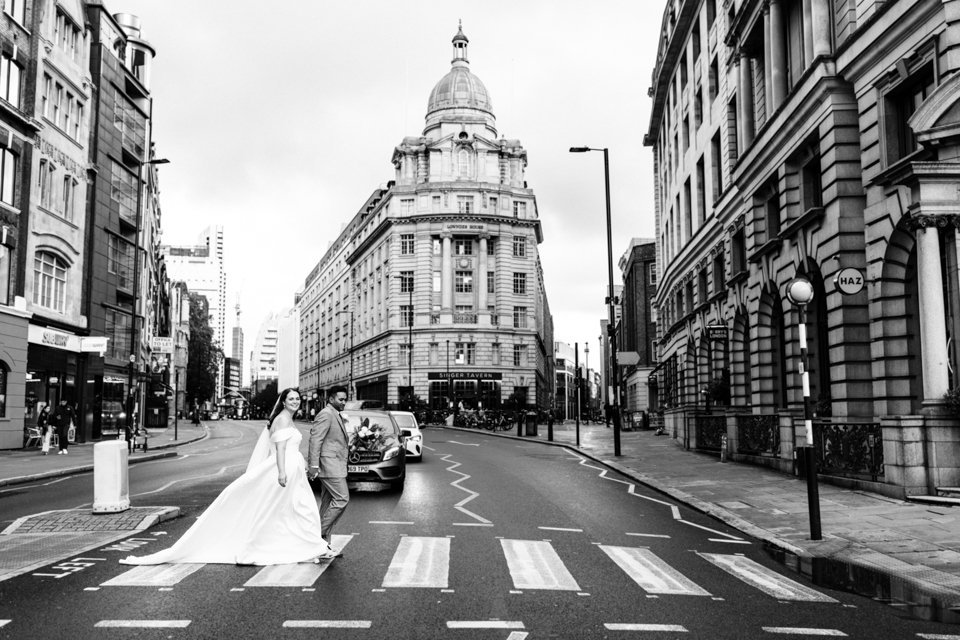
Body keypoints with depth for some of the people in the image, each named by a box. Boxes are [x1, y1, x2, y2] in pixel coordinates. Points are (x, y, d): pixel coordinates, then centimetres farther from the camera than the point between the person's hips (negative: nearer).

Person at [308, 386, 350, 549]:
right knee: (342, 499, -13)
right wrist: (314, 465, -22)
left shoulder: (336, 416, 20)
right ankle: (320, 530, -6)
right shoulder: (326, 414, -12)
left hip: (335, 465, 10)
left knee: (328, 503, 10)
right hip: (329, 465, -10)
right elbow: (315, 439, -18)